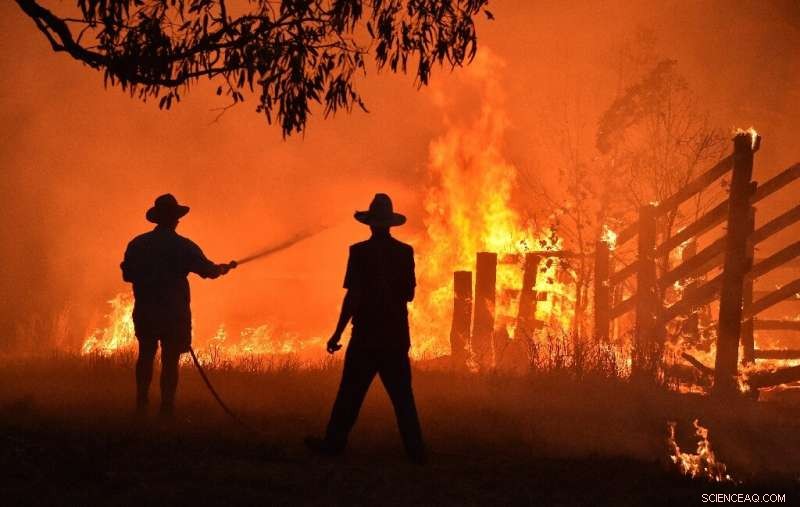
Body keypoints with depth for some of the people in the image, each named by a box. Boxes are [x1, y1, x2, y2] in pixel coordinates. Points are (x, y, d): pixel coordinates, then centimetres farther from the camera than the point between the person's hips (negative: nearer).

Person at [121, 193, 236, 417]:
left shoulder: (137, 244, 1)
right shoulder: (183, 246, -9)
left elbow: (127, 275, 7)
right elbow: (209, 270, -7)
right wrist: (225, 267, 14)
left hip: (144, 311, 3)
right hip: (173, 313, -3)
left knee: (146, 355, 18)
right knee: (170, 360, 1)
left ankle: (141, 403, 17)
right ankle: (166, 407, -1)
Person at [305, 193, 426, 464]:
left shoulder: (360, 252, -10)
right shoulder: (404, 252, 1)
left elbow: (353, 296, -13)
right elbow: (409, 294, 8)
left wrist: (337, 333, -8)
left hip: (366, 335, -3)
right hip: (396, 336, 3)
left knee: (351, 392, 5)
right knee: (402, 395, 8)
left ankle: (334, 443, 11)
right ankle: (415, 449, 5)